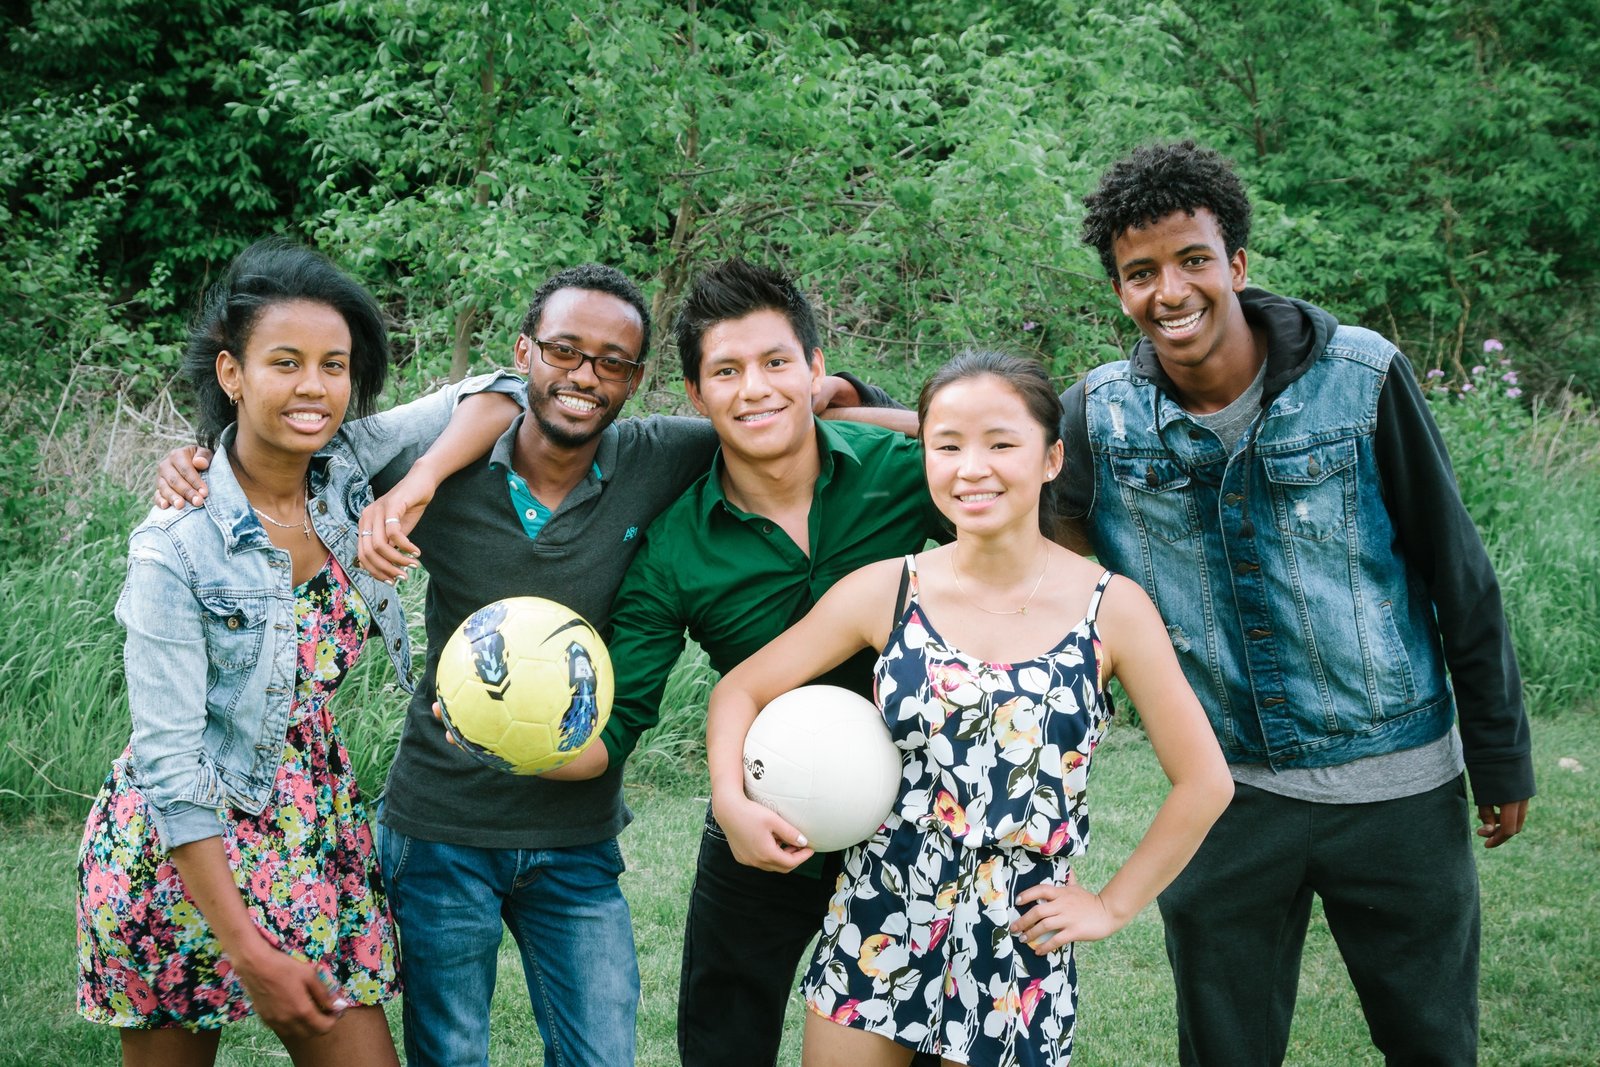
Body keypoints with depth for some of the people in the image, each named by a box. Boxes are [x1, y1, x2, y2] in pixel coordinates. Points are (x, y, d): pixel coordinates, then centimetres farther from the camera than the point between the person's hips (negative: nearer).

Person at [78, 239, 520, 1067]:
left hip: (312, 833, 5)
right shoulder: (178, 544, -19)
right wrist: (248, 952, -20)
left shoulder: (344, 467, -5)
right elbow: (171, 763, -19)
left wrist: (417, 487, -22)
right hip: (180, 853, -5)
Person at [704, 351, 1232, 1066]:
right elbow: (739, 691, 2)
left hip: (1020, 951, -1)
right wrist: (731, 802, -15)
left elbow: (1204, 781, -1)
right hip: (876, 930, 1)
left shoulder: (1111, 610, -7)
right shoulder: (885, 592, -5)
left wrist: (1113, 906, -1)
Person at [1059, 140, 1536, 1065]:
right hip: (1226, 793, 2)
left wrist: (1501, 754, 1)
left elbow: (1460, 574, -4)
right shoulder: (1101, 415, -7)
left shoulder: (1361, 378, -12)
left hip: (1397, 782, -1)